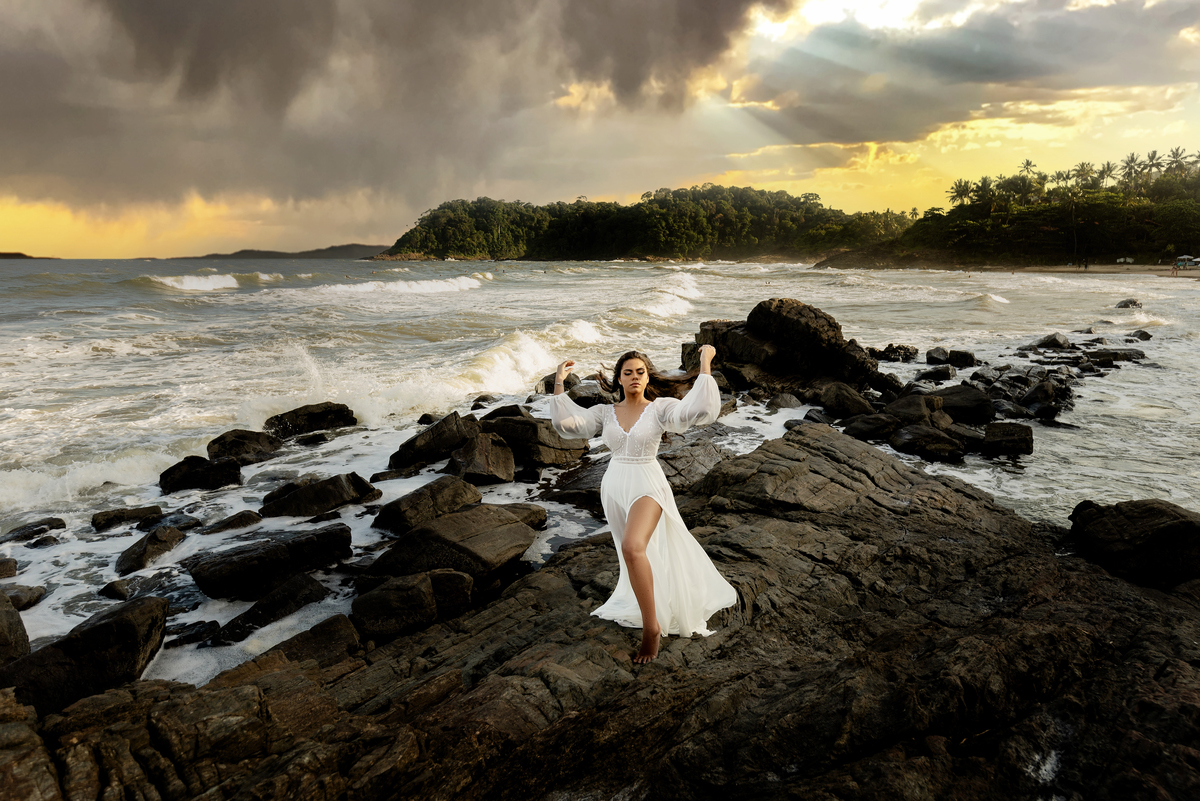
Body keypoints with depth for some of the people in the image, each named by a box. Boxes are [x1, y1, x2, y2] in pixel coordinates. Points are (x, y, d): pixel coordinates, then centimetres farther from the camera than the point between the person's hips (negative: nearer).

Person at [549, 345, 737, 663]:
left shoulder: (660, 407, -5)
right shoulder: (605, 413, 4)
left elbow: (699, 411, -20)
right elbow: (565, 423, -6)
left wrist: (705, 365, -19)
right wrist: (559, 384, -7)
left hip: (647, 486, -5)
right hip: (614, 487, 5)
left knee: (633, 547, -29)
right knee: (632, 551, 20)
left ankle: (651, 625, -17)